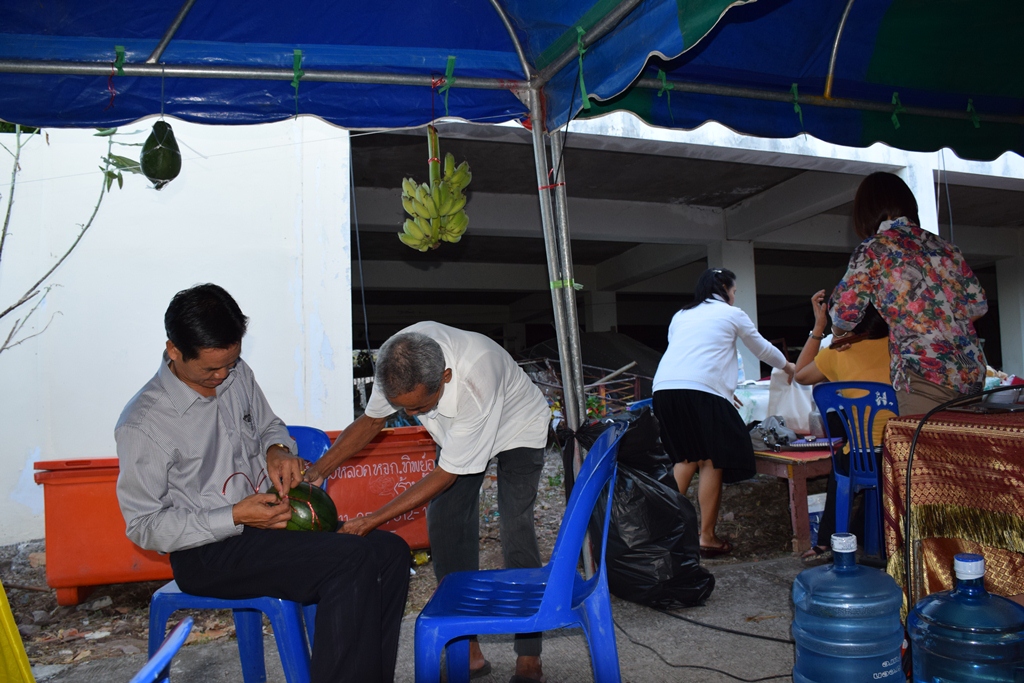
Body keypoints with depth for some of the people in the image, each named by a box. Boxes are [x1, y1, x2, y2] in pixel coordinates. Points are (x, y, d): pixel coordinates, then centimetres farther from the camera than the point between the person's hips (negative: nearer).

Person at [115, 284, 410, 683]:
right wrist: (235, 517, -21)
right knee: (352, 562, -29)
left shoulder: (237, 375, 3)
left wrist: (278, 449, -4)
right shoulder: (141, 426, -15)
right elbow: (144, 526, -11)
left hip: (267, 517, 7)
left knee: (390, 550, -15)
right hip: (208, 553, -7)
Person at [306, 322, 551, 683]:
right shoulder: (396, 361, -29)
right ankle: (468, 652, 6)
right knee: (444, 524, -5)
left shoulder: (475, 382, -45)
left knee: (515, 529, -17)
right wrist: (317, 470, -19)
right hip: (457, 431, 6)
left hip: (518, 427, -5)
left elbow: (445, 475, -34)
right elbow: (371, 420, -8)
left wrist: (369, 522, -32)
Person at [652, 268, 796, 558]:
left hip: (664, 386, 6)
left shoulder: (680, 316, 27)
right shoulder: (731, 314, 15)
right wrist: (788, 366, 48)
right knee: (712, 461, 4)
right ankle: (707, 538, 7)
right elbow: (762, 348, 28)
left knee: (686, 458, 17)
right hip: (701, 389, -5)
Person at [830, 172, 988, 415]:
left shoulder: (873, 249, -3)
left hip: (924, 376, -6)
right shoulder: (942, 246, 14)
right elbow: (979, 304, 17)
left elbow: (845, 315, 1)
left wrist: (838, 334, 21)